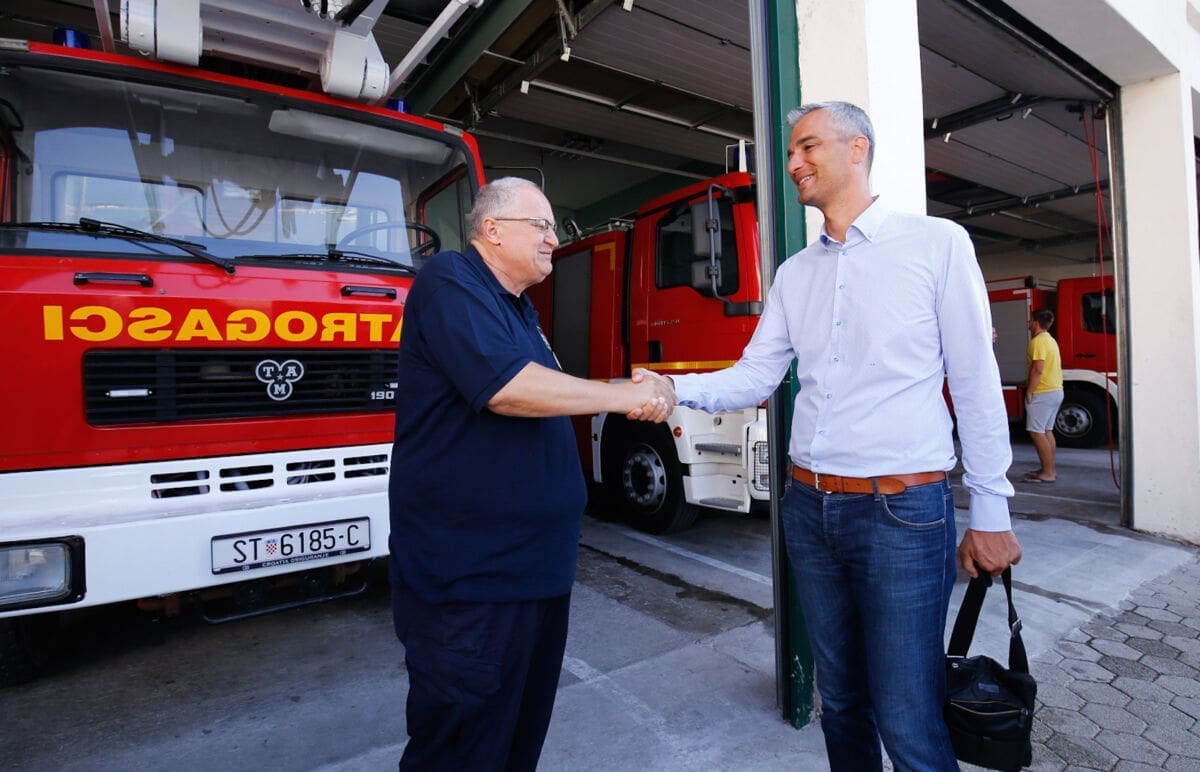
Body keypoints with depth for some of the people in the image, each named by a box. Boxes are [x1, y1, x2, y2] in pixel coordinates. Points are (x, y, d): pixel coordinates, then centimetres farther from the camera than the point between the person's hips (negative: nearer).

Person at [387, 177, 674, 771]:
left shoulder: (519, 309, 16)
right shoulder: (450, 281, -12)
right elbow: (506, 387, -27)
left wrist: (628, 395, 8)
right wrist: (626, 396, -17)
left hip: (537, 565, 9)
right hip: (467, 574, -9)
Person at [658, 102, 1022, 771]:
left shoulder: (937, 244, -2)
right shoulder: (795, 273, 12)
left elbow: (977, 384, -3)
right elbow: (753, 378, 7)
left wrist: (991, 513, -3)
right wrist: (675, 388, -10)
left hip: (902, 512, -4)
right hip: (810, 508, 5)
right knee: (841, 702, 19)